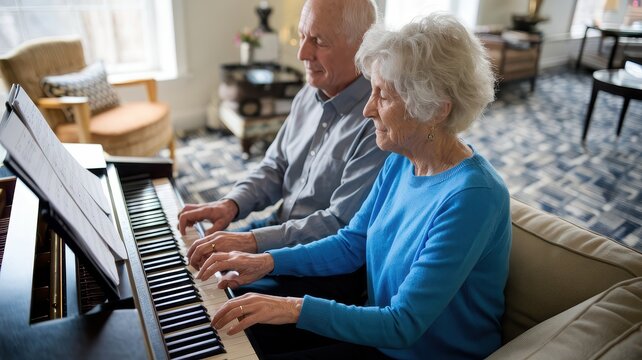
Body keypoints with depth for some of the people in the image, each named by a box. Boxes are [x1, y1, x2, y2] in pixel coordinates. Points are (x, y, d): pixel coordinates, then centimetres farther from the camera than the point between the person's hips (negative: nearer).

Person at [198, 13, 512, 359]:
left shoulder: (472, 196, -30)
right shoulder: (401, 161, -5)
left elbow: (404, 325, -29)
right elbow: (351, 243, 3)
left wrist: (297, 308, -29)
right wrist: (268, 261, -7)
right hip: (378, 330, 7)